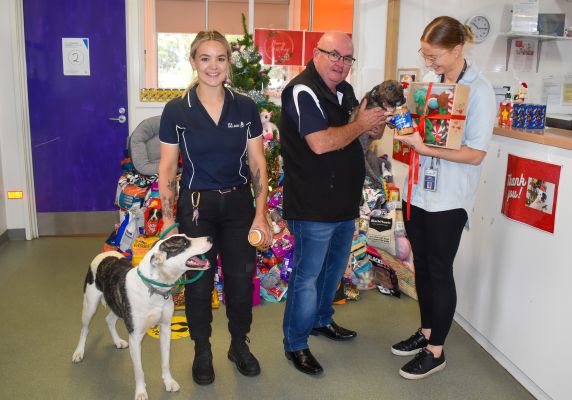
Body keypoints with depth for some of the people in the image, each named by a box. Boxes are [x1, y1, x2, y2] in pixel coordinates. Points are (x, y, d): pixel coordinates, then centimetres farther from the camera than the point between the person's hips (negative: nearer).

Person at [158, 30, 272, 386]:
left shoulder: (245, 107, -3)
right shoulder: (176, 110, -7)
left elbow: (258, 164, 0)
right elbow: (167, 168, -3)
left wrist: (260, 215, -5)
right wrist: (167, 219, -8)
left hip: (239, 204, 2)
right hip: (196, 206, -1)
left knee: (241, 279, 11)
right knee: (198, 283, 10)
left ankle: (240, 345, 35)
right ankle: (202, 351, 34)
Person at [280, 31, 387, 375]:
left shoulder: (345, 90, 12)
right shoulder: (302, 91, -16)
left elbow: (369, 134, 22)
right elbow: (320, 143, -29)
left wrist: (377, 124, -2)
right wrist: (361, 124, -17)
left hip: (344, 202, 9)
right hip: (313, 206, -9)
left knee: (335, 267, 23)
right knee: (308, 275, 2)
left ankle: (322, 320, 44)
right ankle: (296, 344, 18)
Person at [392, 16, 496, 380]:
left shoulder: (479, 90, -13)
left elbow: (475, 154, -18)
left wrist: (423, 148, -23)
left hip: (448, 199, -7)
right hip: (418, 191, 7)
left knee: (440, 272, 4)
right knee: (421, 267, 16)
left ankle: (436, 351, 21)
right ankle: (426, 333, 35)